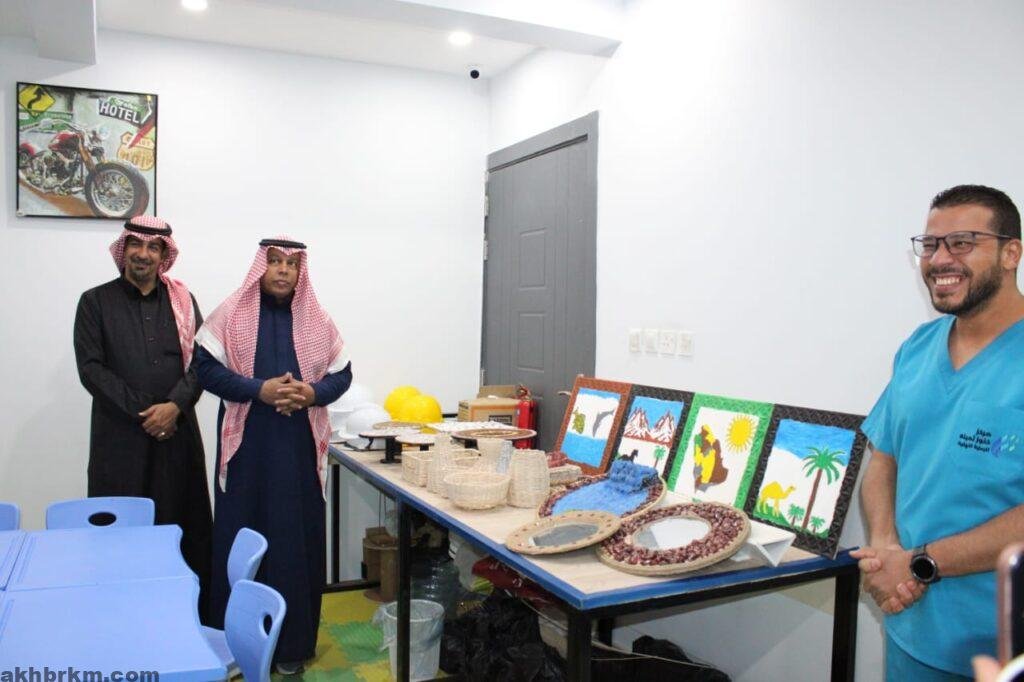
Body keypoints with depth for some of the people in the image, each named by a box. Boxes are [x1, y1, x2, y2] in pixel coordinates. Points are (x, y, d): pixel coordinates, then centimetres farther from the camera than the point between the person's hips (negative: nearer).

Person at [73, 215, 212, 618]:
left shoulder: (182, 301, 11)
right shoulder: (96, 302, 6)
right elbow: (91, 368, -3)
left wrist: (174, 406, -13)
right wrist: (142, 412, -10)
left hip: (177, 432, 2)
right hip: (119, 435, -1)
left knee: (182, 524, 3)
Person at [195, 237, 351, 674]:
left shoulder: (317, 320, 6)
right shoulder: (231, 314, 0)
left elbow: (342, 373, 8)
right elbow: (206, 367, -4)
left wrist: (313, 393, -12)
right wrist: (259, 390, -17)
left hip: (300, 446, 2)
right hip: (246, 445, -1)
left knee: (296, 536, 6)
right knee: (243, 535, 5)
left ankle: (292, 641, 19)